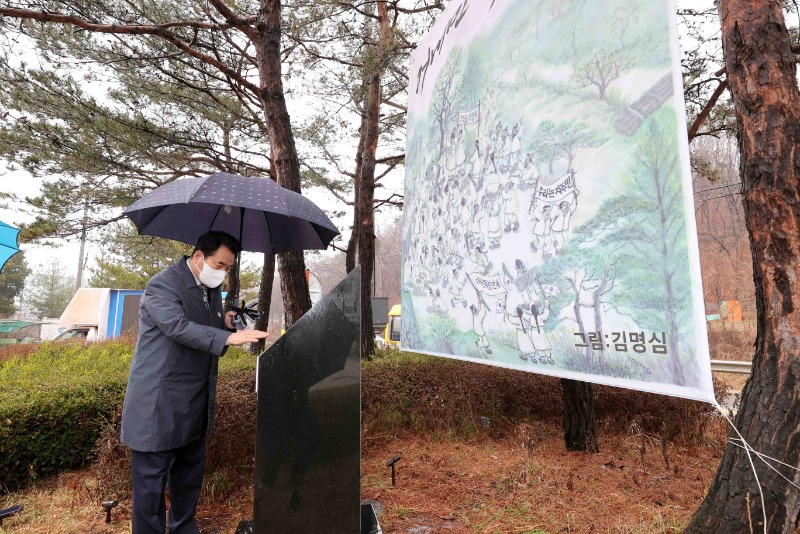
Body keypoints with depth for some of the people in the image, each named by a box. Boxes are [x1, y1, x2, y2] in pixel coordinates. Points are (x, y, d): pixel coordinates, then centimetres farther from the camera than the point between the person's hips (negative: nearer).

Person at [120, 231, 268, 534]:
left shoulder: (212, 288, 9)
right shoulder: (163, 286, -16)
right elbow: (179, 327, -31)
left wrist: (227, 324, -7)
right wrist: (228, 337, -38)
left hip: (195, 404, 8)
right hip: (159, 404, -8)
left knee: (190, 477, 20)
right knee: (152, 482, 7)